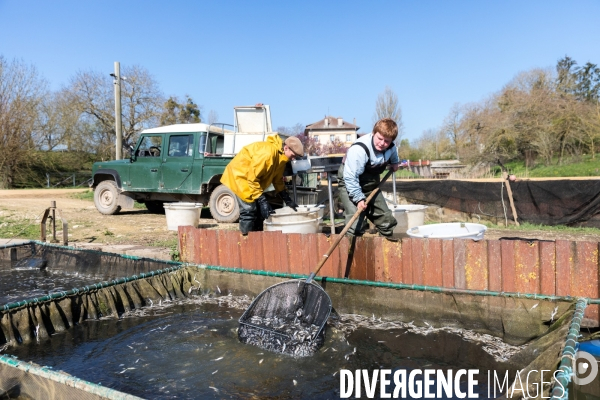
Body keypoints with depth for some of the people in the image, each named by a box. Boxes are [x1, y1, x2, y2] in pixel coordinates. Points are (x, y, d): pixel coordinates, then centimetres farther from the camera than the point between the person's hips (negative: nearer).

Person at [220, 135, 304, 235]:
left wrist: (288, 200, 6)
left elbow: (278, 180, 11)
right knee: (249, 211, -15)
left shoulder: (280, 156, 0)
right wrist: (262, 200, -28)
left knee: (258, 211, 9)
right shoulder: (267, 152, -31)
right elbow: (252, 177, -30)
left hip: (253, 179, 10)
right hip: (239, 175, -10)